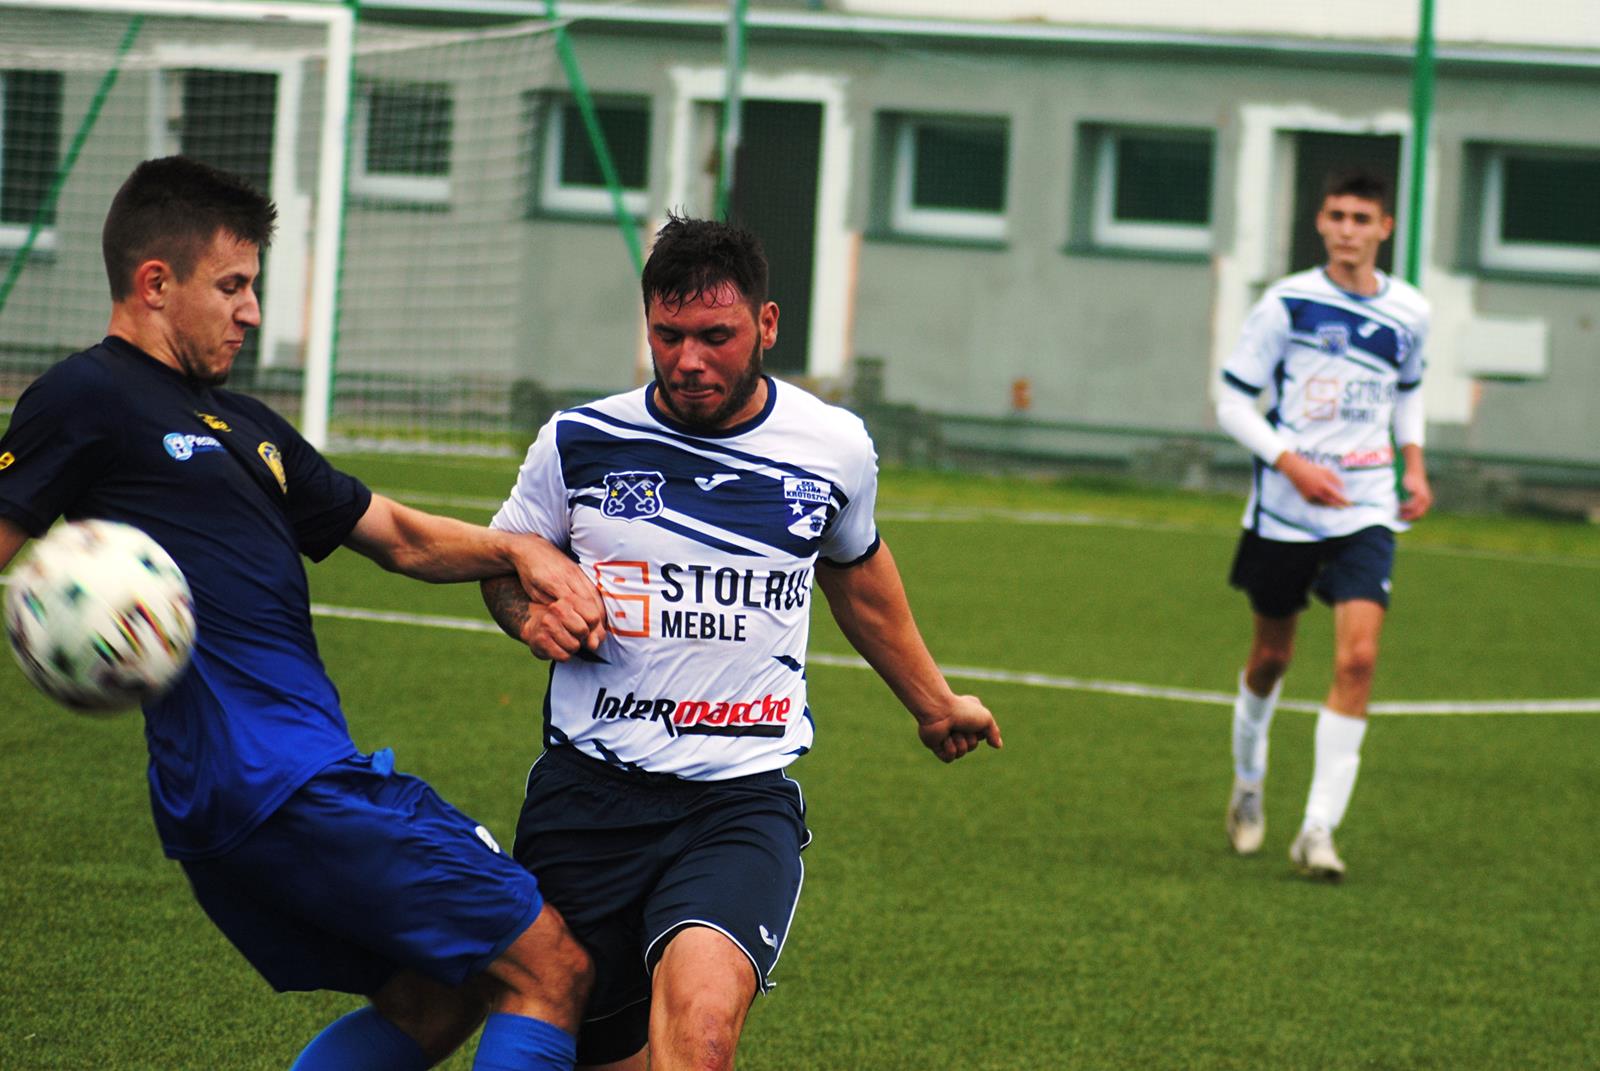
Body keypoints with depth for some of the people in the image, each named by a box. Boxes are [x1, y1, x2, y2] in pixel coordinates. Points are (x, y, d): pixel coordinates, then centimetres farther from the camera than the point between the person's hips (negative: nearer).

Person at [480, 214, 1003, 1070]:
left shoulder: (833, 449, 4)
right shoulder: (580, 442, 1)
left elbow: (856, 572, 26)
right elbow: (502, 562, 19)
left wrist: (932, 702, 38)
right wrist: (530, 611, -4)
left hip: (743, 800, -1)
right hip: (589, 793, 1)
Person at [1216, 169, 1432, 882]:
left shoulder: (1409, 313, 3)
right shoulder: (1287, 303, -7)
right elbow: (1232, 402, -5)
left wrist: (1413, 465, 9)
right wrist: (1293, 464, -17)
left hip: (1365, 514, 1)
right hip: (1283, 513, -1)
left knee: (1357, 659, -16)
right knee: (1271, 657, 12)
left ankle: (1318, 829, -14)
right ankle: (1247, 786, 40)